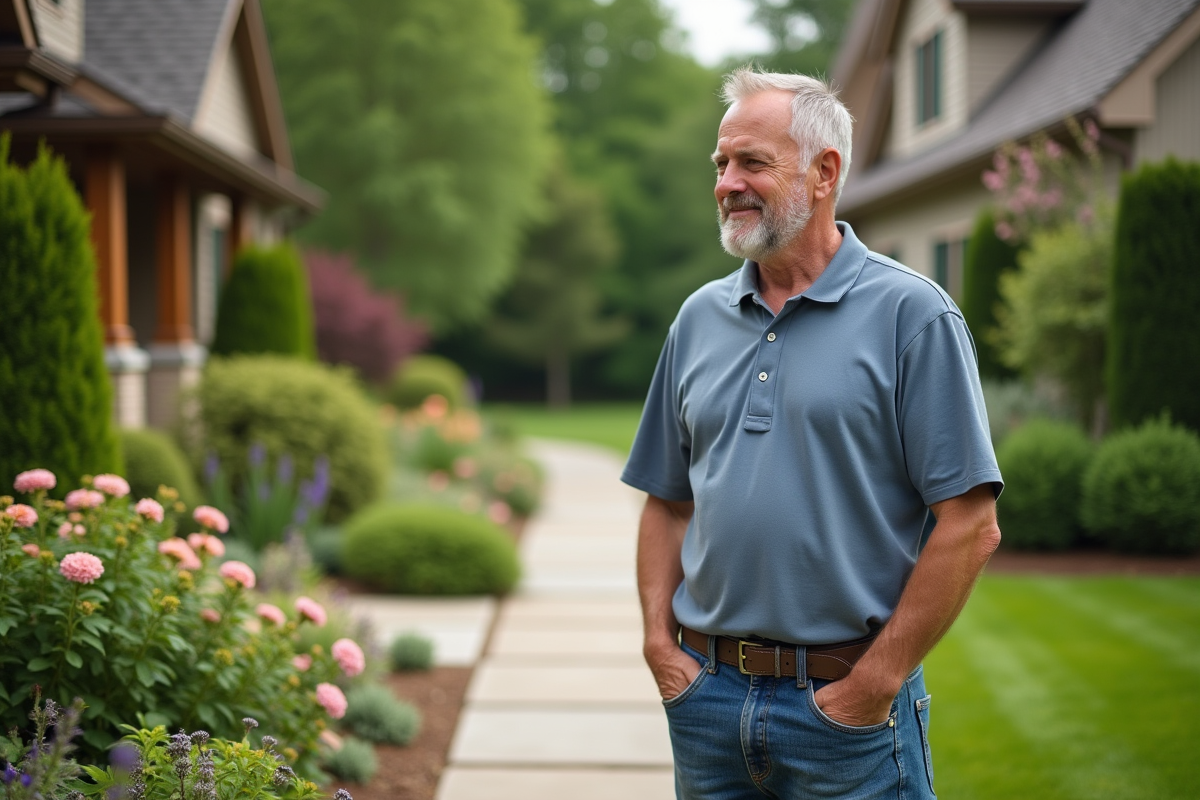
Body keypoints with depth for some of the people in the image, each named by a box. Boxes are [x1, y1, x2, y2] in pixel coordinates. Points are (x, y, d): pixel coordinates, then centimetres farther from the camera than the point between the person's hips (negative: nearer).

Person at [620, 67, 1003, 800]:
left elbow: (970, 525, -11)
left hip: (843, 702, -4)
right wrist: (659, 638, 2)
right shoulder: (700, 318, 10)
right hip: (707, 693, 5)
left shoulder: (911, 314, -7)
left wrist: (878, 681, -13)